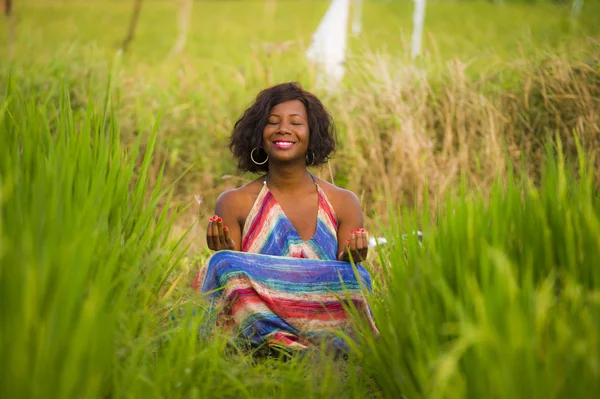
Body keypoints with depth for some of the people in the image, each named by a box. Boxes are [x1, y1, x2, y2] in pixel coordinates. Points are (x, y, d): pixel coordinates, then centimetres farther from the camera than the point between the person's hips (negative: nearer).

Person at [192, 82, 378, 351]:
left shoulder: (343, 204, 9)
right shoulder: (234, 204, 7)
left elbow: (345, 288, 8)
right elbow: (230, 278, 6)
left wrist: (349, 262, -14)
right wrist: (225, 255, -16)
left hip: (322, 318, 0)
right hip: (254, 326, 1)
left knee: (357, 277, -28)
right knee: (223, 264, -29)